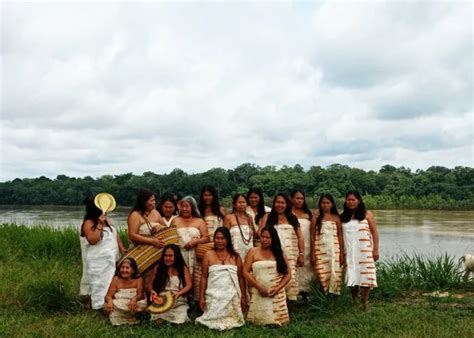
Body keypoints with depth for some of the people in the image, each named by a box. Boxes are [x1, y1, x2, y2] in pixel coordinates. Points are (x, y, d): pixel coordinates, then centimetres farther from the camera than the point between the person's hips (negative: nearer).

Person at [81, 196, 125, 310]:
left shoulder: (106, 219, 11)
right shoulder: (88, 223, -12)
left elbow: (115, 234, 15)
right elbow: (92, 240, -24)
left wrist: (122, 248, 5)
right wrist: (99, 224, -25)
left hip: (113, 259, 7)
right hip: (99, 262, -7)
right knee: (102, 285, -2)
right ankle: (101, 306, 6)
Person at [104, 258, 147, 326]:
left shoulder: (138, 280, -2)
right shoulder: (116, 279, 1)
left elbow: (140, 294, -13)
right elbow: (109, 295, -7)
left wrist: (134, 299, -38)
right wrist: (110, 301, -32)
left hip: (132, 305, -1)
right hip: (118, 306, 1)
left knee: (143, 304, -32)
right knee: (108, 305, -29)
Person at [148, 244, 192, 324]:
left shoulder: (183, 269, 7)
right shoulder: (157, 268, 11)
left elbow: (189, 285, -3)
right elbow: (150, 284, 13)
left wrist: (179, 293, -22)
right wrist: (152, 291, -11)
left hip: (179, 303, 0)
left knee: (179, 321, -23)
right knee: (158, 321, -25)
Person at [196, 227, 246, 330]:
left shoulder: (235, 256, 6)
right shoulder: (208, 255, 2)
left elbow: (240, 278, 8)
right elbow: (204, 277, 2)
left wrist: (243, 297, 6)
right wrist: (201, 297, -3)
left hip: (232, 296, 1)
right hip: (214, 296, -1)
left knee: (232, 320, -1)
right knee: (214, 320, -3)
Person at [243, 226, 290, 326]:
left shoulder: (279, 253, 9)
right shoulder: (253, 252, 5)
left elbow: (287, 274, 6)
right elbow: (245, 272, -3)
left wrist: (278, 288, -8)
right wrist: (259, 286, -12)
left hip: (277, 294, 1)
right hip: (258, 293, -1)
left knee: (276, 321, -3)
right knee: (259, 320, -5)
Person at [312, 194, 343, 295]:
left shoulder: (336, 217, 8)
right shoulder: (316, 217, 4)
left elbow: (340, 236, 9)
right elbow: (312, 236, 3)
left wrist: (342, 253, 3)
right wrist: (312, 254, -2)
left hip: (334, 250, 1)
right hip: (320, 251, -1)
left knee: (335, 275, -5)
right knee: (322, 276, -4)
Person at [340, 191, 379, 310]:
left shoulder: (366, 214, 3)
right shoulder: (343, 217, 9)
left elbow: (374, 233, 1)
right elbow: (339, 235, 8)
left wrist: (376, 250, -5)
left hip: (365, 251, -2)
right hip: (349, 252, 2)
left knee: (365, 276, -4)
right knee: (352, 277, -1)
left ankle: (365, 302, 9)